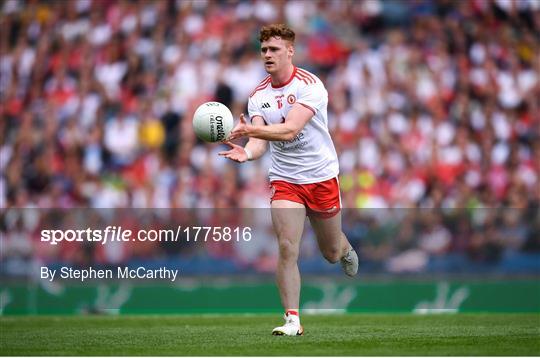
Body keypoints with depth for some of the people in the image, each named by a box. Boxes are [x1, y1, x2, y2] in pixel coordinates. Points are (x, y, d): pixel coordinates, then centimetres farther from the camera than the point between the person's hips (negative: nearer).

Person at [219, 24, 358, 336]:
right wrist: (247, 152, -33)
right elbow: (261, 140, -9)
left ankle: (347, 250, 53)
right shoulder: (258, 95, -1)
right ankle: (292, 319, -10)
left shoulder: (310, 85, -17)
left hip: (322, 177, -2)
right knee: (287, 248, -16)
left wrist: (249, 129, -44)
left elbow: (290, 130, -30)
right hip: (284, 180, 2)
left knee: (332, 254, 15)